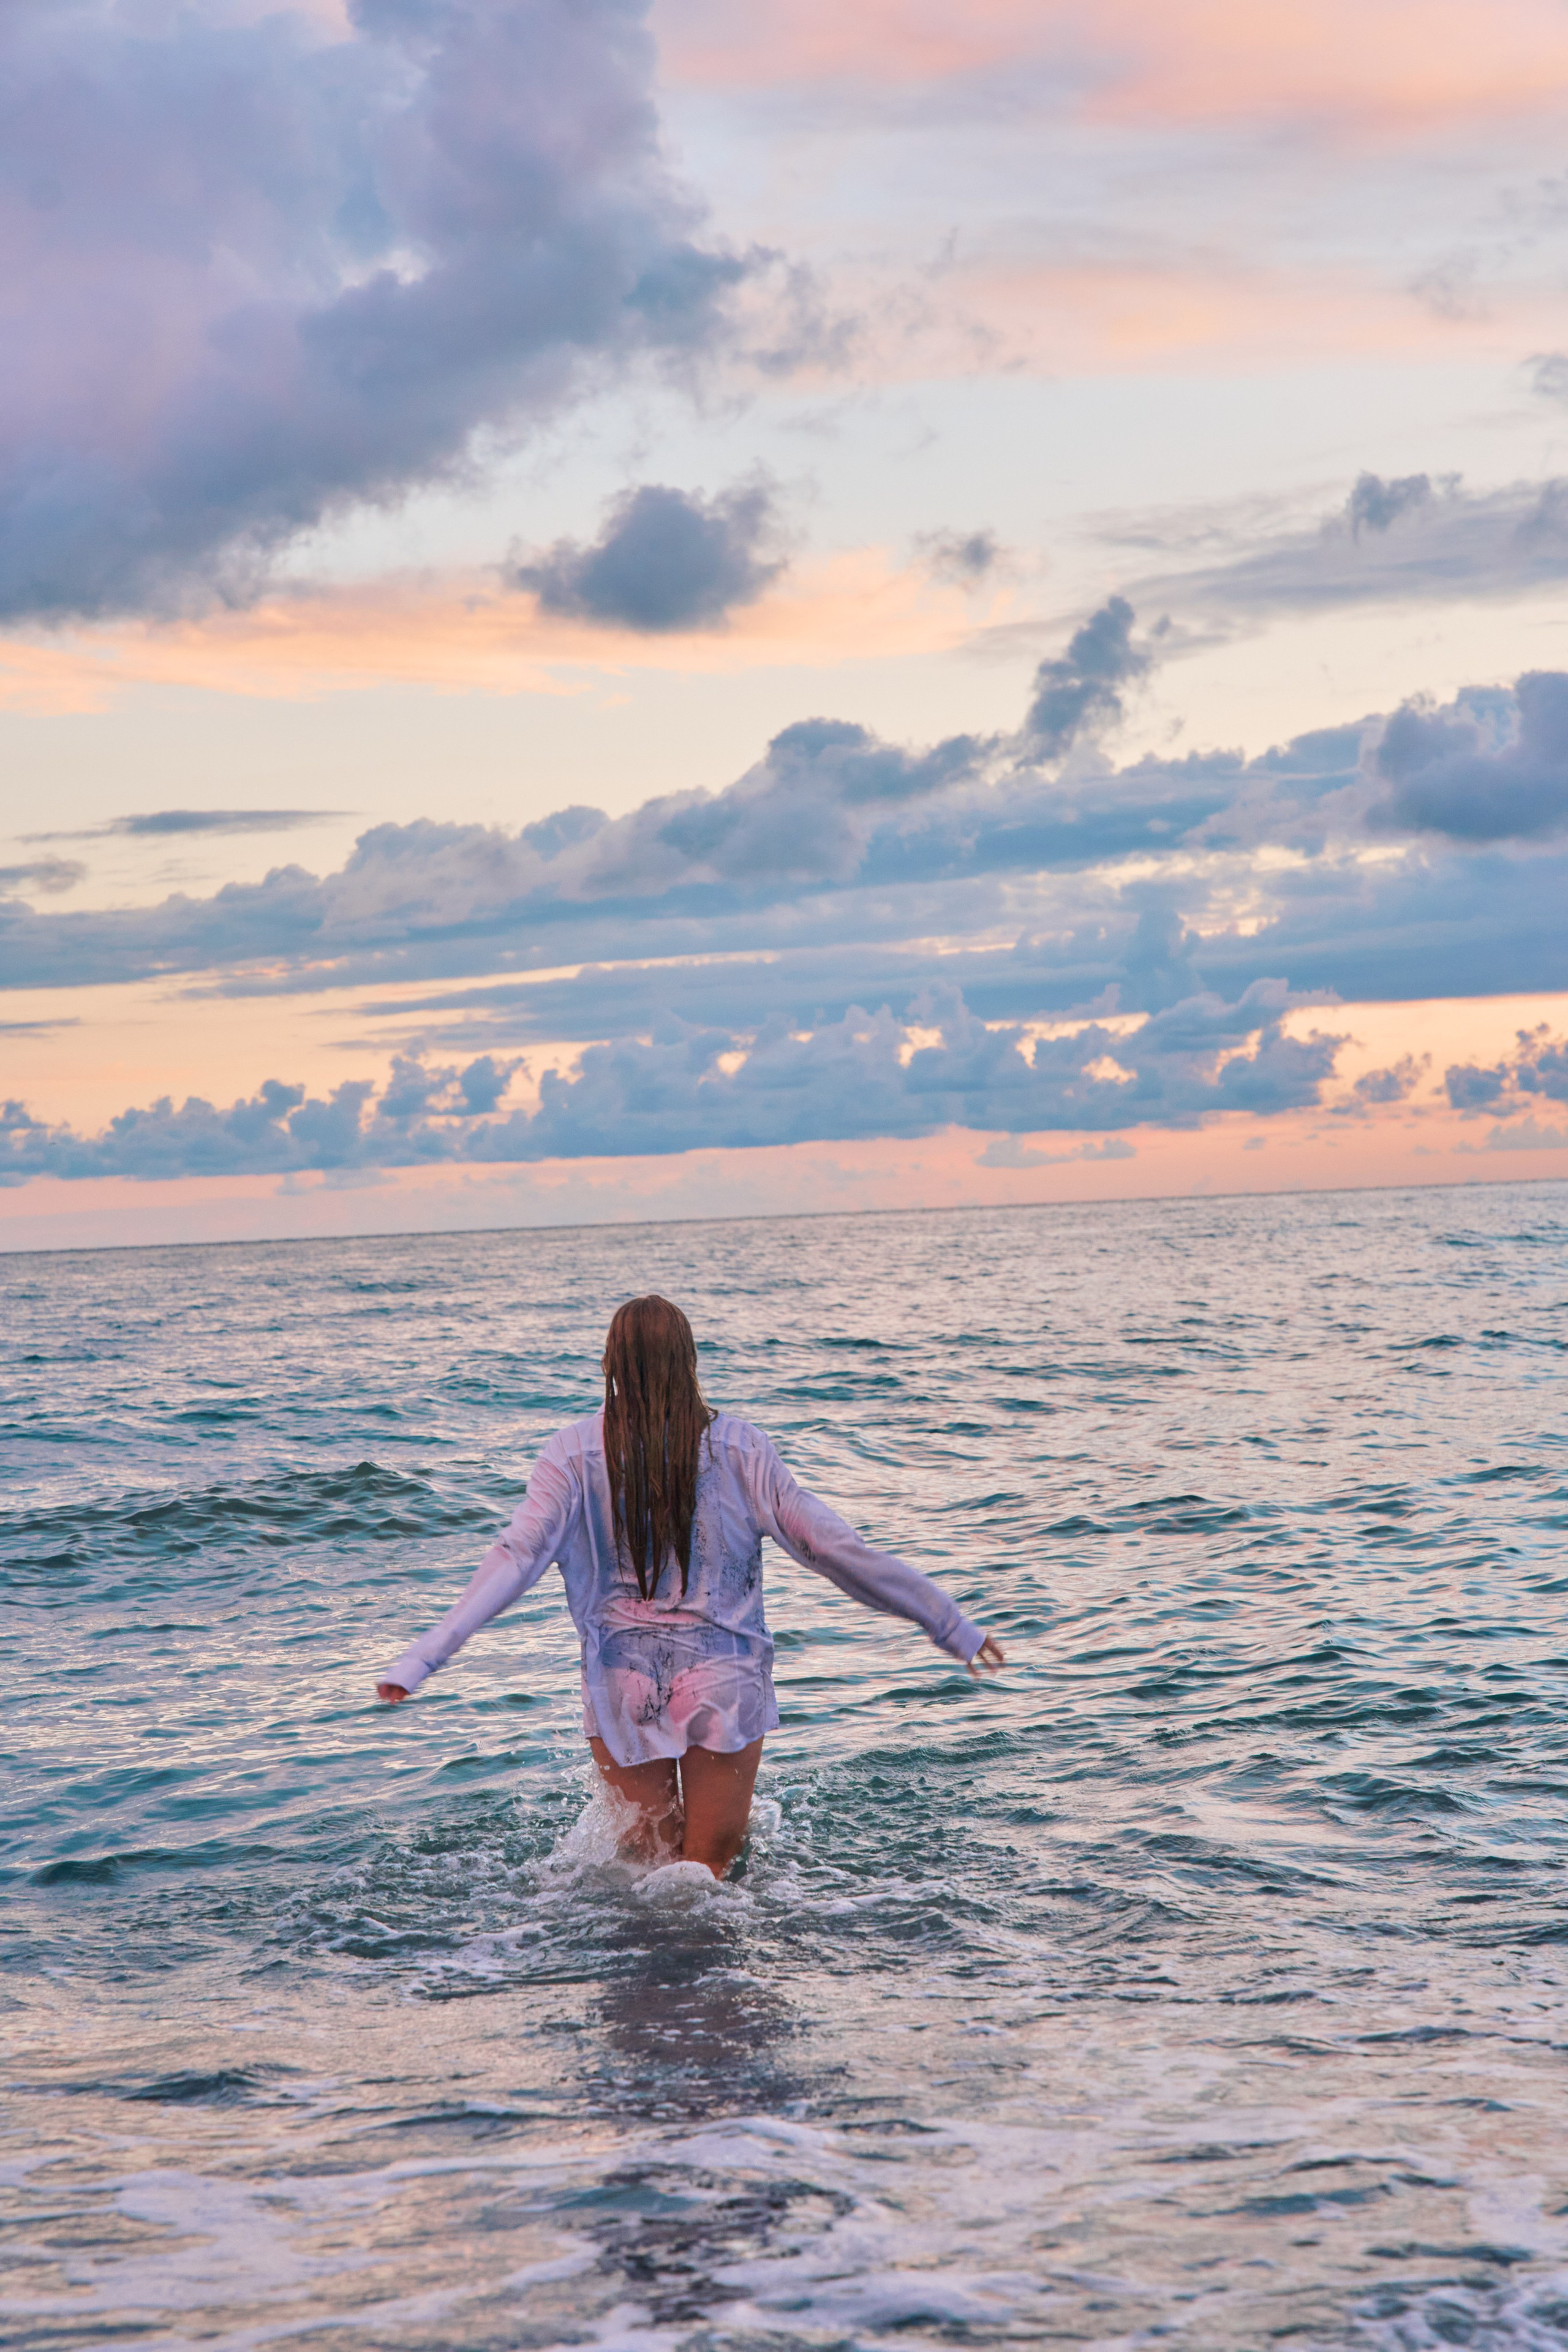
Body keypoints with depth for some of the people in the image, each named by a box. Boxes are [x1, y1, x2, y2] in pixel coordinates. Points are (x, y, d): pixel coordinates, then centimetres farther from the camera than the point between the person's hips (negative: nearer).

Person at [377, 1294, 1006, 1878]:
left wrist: (421, 1658, -17)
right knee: (712, 1861, 8)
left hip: (624, 1684, 1)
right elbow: (833, 1548, -5)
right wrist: (952, 1625, 0)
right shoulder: (739, 1447, -6)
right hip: (724, 1682, 0)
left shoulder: (575, 1454, -7)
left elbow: (516, 1557, -15)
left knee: (650, 1848, 20)